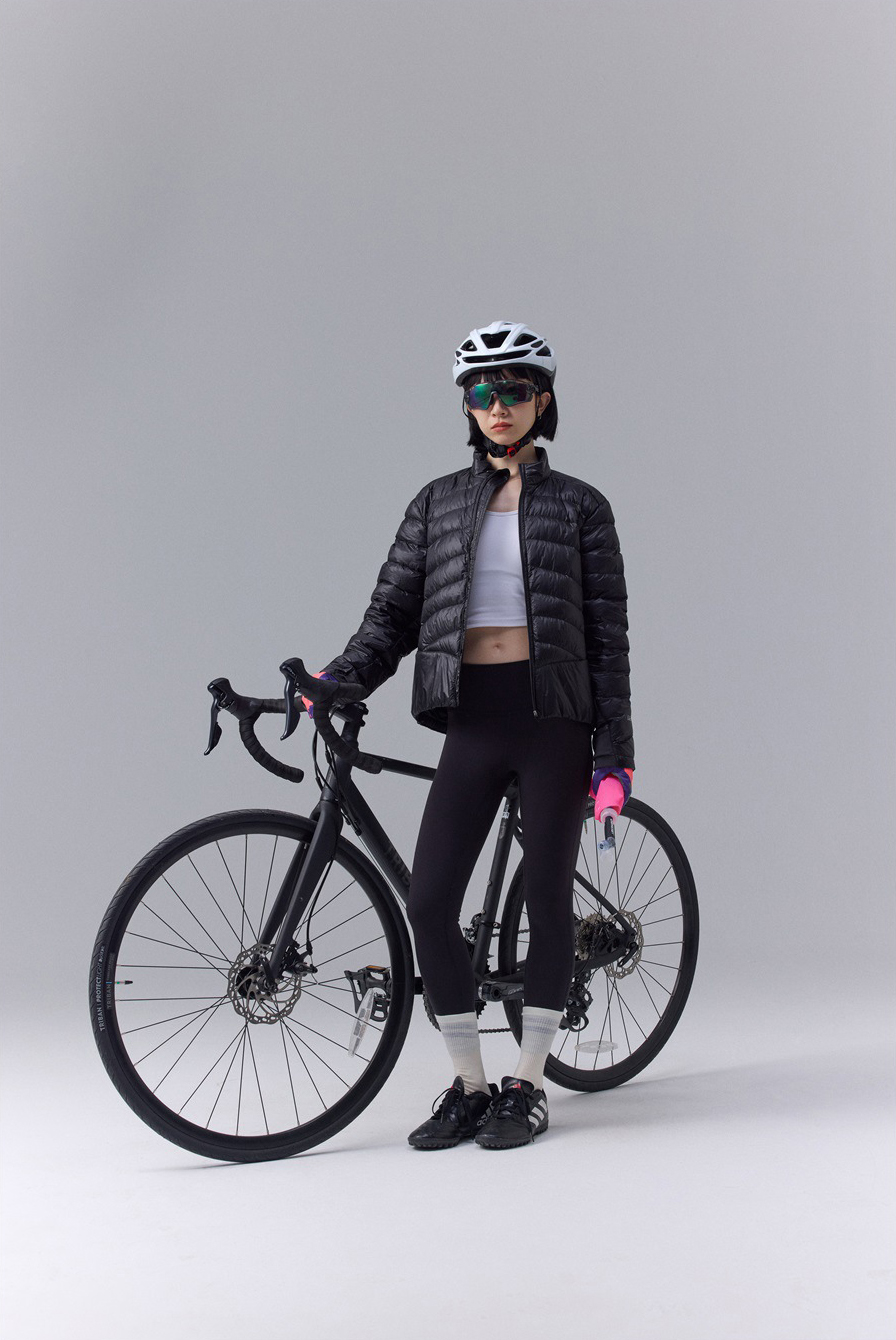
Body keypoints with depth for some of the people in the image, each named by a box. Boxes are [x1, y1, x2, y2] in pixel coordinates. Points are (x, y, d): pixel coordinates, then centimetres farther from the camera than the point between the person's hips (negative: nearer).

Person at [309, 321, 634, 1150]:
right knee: (428, 903, -4)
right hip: (472, 721, 3)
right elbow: (392, 615, 6)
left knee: (546, 898, 3)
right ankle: (468, 1087, 12)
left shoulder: (579, 507, 3)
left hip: (553, 719, -2)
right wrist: (337, 679, -13)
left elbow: (607, 637, 1)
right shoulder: (438, 504, 10)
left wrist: (615, 757, -5)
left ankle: (528, 1085, 18)